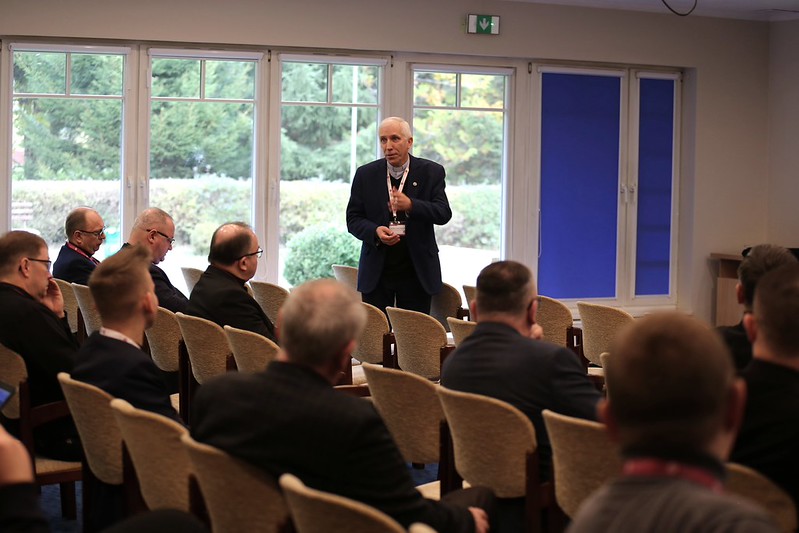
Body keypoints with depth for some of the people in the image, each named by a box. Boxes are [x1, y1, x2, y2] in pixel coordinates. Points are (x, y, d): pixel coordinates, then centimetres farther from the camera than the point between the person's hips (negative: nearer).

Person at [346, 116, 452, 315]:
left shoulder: (431, 172, 0)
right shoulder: (365, 175, 4)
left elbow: (444, 214, -7)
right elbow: (353, 218, 4)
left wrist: (411, 205, -24)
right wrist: (375, 231, -17)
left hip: (417, 271, -1)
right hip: (377, 271, 1)